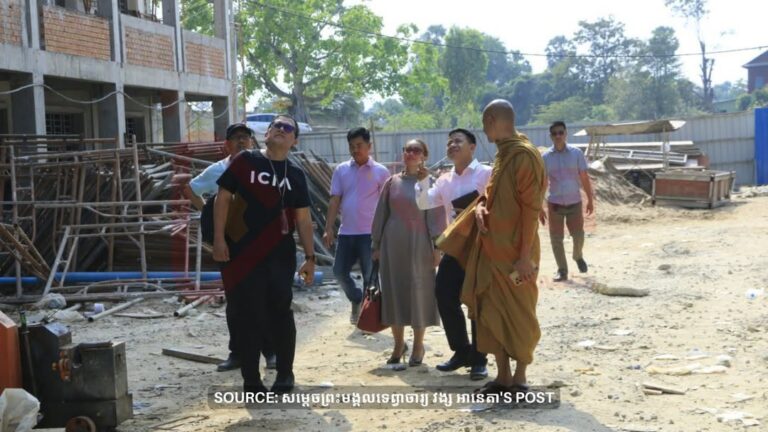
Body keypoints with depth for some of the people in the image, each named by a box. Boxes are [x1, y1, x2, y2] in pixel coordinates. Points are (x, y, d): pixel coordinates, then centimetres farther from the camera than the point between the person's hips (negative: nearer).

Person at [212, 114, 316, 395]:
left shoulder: (295, 175, 9)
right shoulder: (245, 161, 1)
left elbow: (303, 219, 10)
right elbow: (223, 197, 0)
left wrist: (310, 257, 5)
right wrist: (219, 238, -8)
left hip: (280, 254, 2)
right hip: (243, 252, -2)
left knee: (280, 311, 4)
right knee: (249, 314, 2)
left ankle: (285, 374, 19)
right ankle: (251, 379, 12)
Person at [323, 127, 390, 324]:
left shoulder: (381, 172, -3)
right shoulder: (341, 170, 5)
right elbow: (335, 200, 5)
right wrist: (329, 228, -1)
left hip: (370, 233, -3)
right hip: (346, 232, 3)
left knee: (371, 276, 1)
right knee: (340, 271, 6)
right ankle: (357, 300, 31)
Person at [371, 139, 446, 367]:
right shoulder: (392, 182, 8)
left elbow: (437, 217, -5)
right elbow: (381, 215, 11)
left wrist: (436, 247, -11)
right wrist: (377, 245, 8)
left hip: (418, 245, -3)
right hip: (392, 245, 3)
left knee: (419, 292, 3)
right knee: (393, 291, 6)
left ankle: (418, 346, 16)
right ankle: (398, 344, 21)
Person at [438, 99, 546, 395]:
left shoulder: (525, 156, -16)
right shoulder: (502, 154, 12)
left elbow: (531, 209, -19)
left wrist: (525, 255, -21)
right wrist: (480, 206, -3)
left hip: (513, 252, -9)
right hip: (490, 248, 9)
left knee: (518, 315, 2)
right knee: (491, 313, 11)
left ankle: (519, 380, 12)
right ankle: (503, 376, 20)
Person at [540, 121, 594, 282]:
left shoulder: (576, 153, -3)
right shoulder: (545, 157, -3)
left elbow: (584, 178, 2)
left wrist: (590, 199, 1)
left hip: (574, 202, 0)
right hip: (554, 203, 0)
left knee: (578, 235, 2)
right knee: (556, 239, 1)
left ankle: (578, 257, 34)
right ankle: (562, 270, 15)